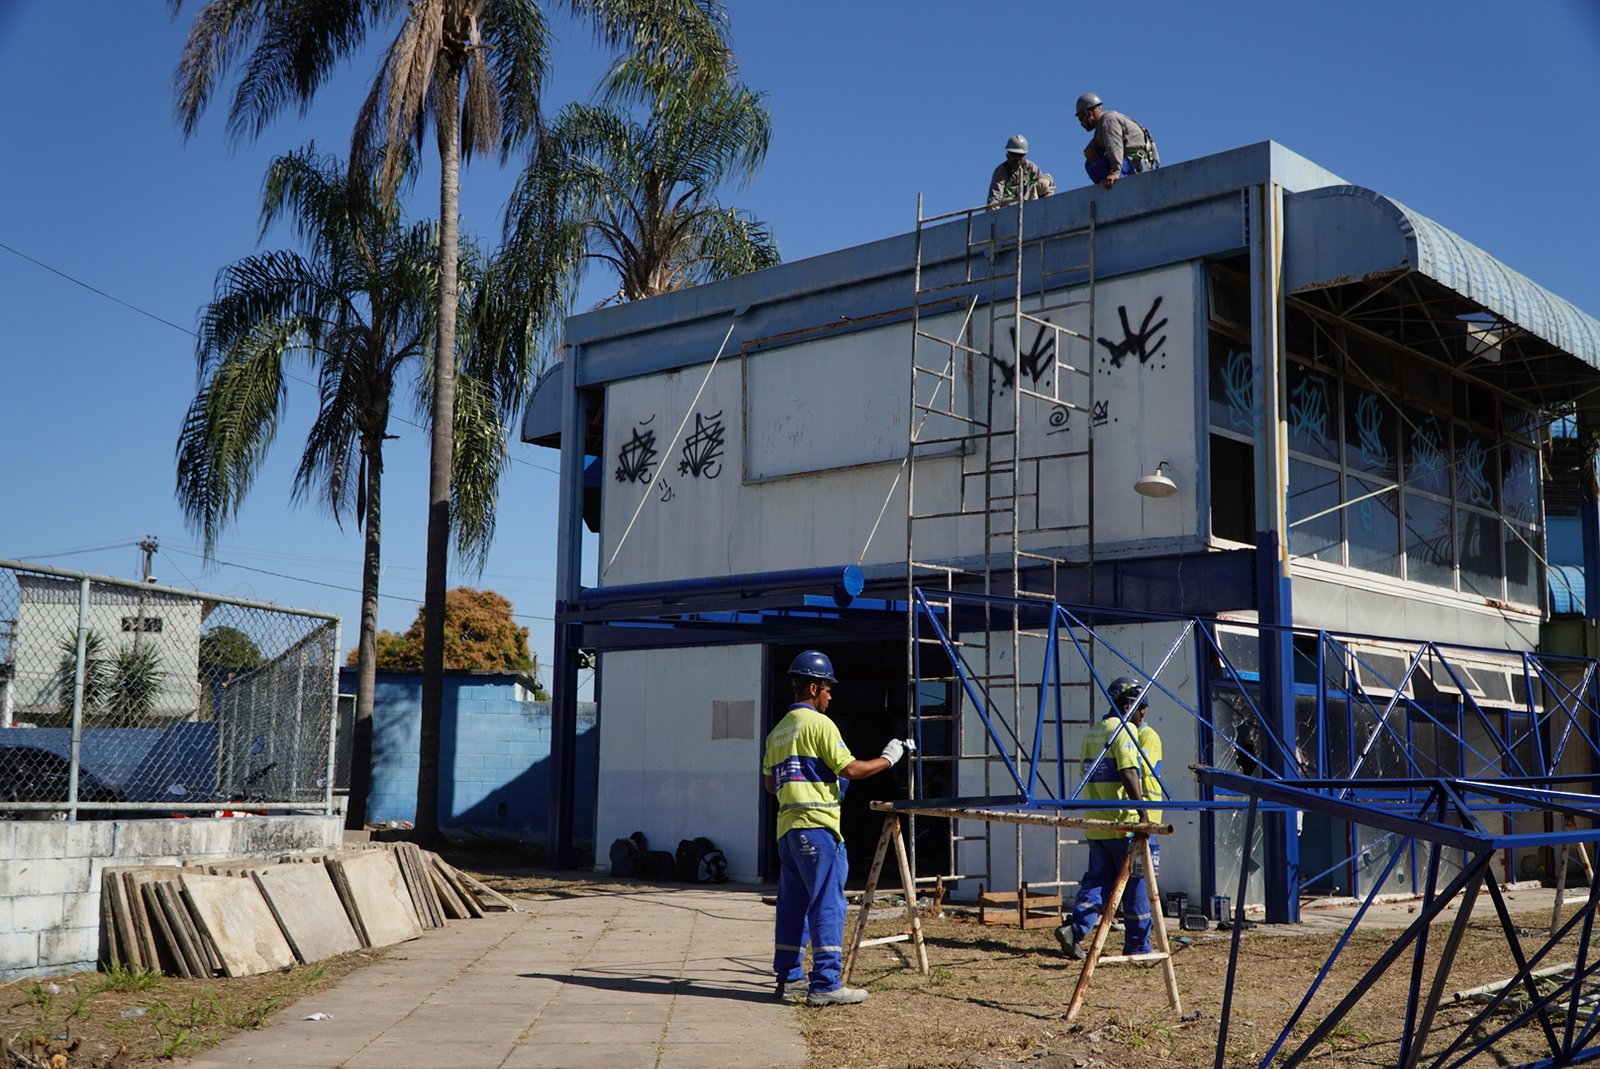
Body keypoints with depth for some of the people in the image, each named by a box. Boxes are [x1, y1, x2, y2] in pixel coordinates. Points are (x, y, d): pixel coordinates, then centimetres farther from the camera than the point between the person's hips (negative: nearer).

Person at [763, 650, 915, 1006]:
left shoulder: (778, 731, 17)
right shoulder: (819, 723, -8)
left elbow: (771, 783, 21)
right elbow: (850, 769, -12)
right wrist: (888, 757, 0)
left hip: (787, 826, 9)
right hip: (816, 825, -9)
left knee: (793, 904, 13)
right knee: (828, 903, -7)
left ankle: (788, 977, 18)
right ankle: (826, 984, -9)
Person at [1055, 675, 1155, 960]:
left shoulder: (1092, 732, 15)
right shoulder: (1125, 729, -10)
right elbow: (1128, 773, -22)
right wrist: (1142, 811, -26)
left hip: (1095, 822, 7)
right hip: (1123, 822, -7)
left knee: (1097, 878, 11)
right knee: (1135, 883, 3)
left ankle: (1076, 929, -6)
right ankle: (1137, 946, 9)